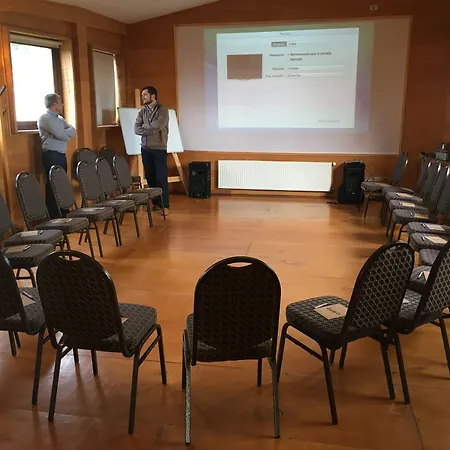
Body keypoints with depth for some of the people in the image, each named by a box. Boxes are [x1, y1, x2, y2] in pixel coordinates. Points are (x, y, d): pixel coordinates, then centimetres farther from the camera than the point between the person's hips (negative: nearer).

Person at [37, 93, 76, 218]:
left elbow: (73, 131, 8)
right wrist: (67, 134, 2)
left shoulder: (59, 118, 18)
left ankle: (63, 215, 16)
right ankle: (54, 217, -3)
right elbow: (61, 135, -18)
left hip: (61, 155, 8)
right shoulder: (45, 118, -9)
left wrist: (63, 133, -10)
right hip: (51, 156, -8)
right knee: (53, 187, -6)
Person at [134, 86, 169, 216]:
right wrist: (151, 130, -13)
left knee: (161, 177, -5)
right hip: (145, 148, 5)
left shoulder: (163, 110, -4)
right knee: (150, 177, 8)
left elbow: (158, 126, -19)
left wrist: (144, 126, -4)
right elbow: (136, 129, -1)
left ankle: (165, 205, 0)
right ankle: (155, 203, 19)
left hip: (159, 148, -5)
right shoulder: (142, 112, 10)